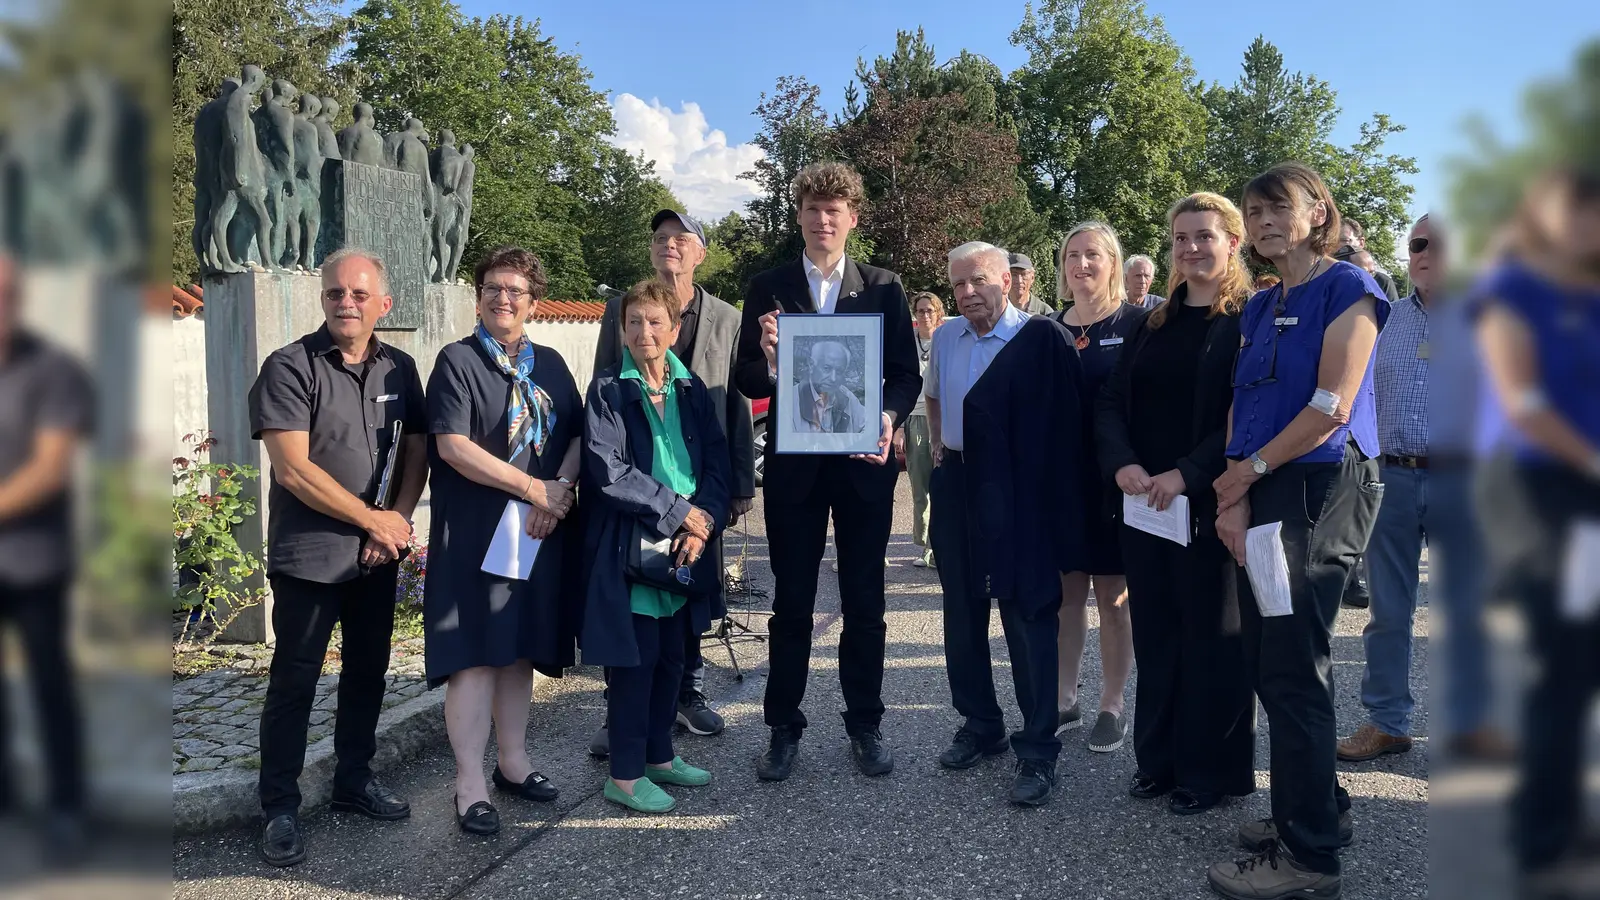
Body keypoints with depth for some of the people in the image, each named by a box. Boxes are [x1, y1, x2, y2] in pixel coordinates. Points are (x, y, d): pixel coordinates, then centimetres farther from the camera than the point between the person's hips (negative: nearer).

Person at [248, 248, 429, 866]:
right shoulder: (290, 367, -11)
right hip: (307, 555, -5)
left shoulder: (399, 369, 5)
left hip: (377, 556, 5)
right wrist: (375, 520, -12)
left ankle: (354, 780, 31)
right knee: (294, 681, 3)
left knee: (368, 671, 15)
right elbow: (294, 469, -17)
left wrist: (398, 522, -7)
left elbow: (416, 453, 9)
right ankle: (279, 808, 16)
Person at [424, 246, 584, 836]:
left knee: (521, 649, 13)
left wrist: (559, 492, -11)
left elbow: (577, 435, 8)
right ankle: (471, 787, 2)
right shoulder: (457, 361, -3)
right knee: (474, 655, -5)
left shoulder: (550, 364, 12)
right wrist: (532, 487, -16)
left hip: (540, 529, 5)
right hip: (474, 534, -5)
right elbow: (452, 446, -14)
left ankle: (512, 763, 26)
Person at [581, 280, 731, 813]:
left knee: (671, 656, 14)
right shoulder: (609, 391, -5)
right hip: (629, 546, -5)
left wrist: (703, 522, -11)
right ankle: (625, 776, 11)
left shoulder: (693, 390, 9)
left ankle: (659, 755, 29)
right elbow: (608, 471, -13)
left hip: (687, 548, 5)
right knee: (634, 661, -1)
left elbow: (717, 464, 5)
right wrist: (677, 510, -13)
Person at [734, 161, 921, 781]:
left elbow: (907, 373, 3)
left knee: (864, 602, 9)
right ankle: (784, 729, 19)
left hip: (864, 461, 0)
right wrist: (767, 361, -22)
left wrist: (890, 417, -18)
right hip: (793, 464, 0)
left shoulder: (884, 287, 4)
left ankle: (865, 726, 22)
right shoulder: (768, 288, 4)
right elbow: (748, 382, 1)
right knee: (791, 604, 7)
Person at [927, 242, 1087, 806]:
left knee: (1028, 618, -1)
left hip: (1017, 494, -7)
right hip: (956, 488, 7)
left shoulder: (1042, 338, -13)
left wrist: (1057, 498, -15)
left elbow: (1066, 421, -15)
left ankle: (1038, 750, 9)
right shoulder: (946, 338, 8)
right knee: (962, 616, 14)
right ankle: (979, 727, 30)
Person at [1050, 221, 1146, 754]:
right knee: (1066, 592, 9)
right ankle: (1064, 702, 20)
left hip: (1115, 479, -4)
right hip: (1060, 477, 4)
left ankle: (1112, 706, 18)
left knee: (1113, 595, 5)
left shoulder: (1137, 324, -4)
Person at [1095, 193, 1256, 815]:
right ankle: (1160, 759, 24)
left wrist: (1187, 474, -20)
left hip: (1211, 504, -5)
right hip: (1143, 502, 5)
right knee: (1155, 634, 11)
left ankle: (1211, 771, 17)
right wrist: (1122, 464, -10)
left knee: (1210, 636, 5)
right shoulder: (1154, 325, 13)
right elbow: (1111, 402, 8)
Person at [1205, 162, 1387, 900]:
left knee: (1292, 667, -5)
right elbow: (1240, 406, 10)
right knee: (1268, 661, 11)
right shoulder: (1259, 309, 16)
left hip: (1320, 488, -7)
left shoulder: (1347, 290, -5)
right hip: (1262, 495, 7)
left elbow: (1332, 406, -15)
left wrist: (1246, 473, -10)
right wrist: (1233, 498, -4)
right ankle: (1318, 807, 27)